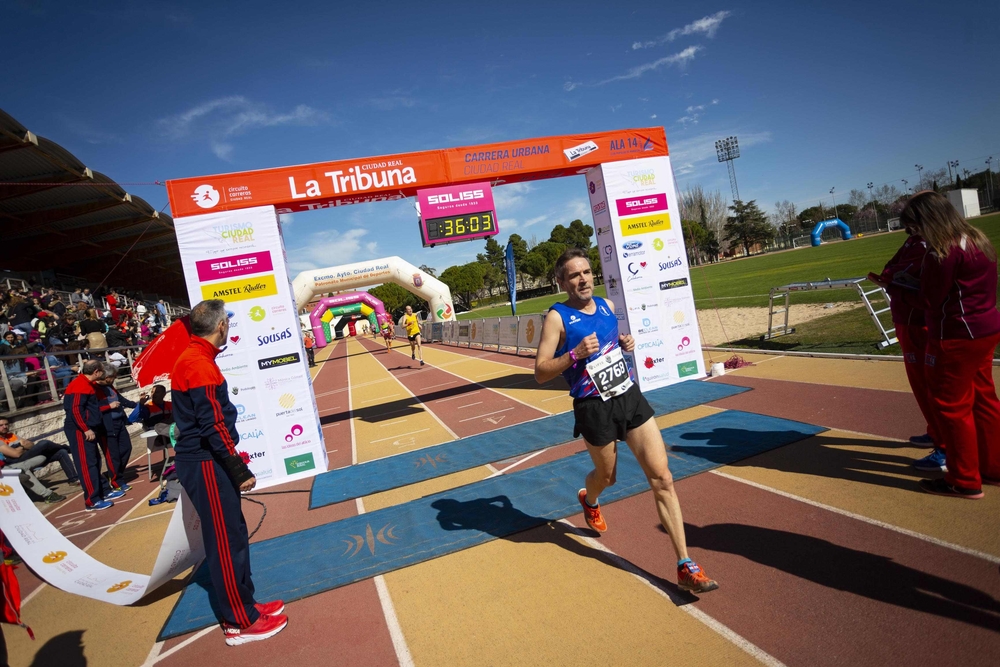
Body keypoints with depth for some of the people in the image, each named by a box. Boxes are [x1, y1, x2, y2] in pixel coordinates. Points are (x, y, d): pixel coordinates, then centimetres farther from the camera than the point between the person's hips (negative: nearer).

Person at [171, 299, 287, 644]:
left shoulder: (194, 358, 12)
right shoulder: (200, 364, -19)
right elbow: (213, 426, -22)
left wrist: (233, 462, 19)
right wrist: (240, 470, -18)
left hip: (206, 462, 10)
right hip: (206, 465, -10)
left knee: (233, 534, 17)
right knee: (225, 540, 0)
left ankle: (245, 605, 29)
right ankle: (240, 623, 13)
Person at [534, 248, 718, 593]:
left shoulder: (607, 305, 7)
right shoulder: (557, 318, -11)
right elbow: (540, 373, -12)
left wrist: (625, 343, 4)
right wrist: (575, 354, -26)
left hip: (631, 397, 5)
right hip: (595, 409, -4)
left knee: (662, 478, -2)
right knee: (607, 475, 17)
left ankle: (686, 567, 5)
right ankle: (588, 500, 57)